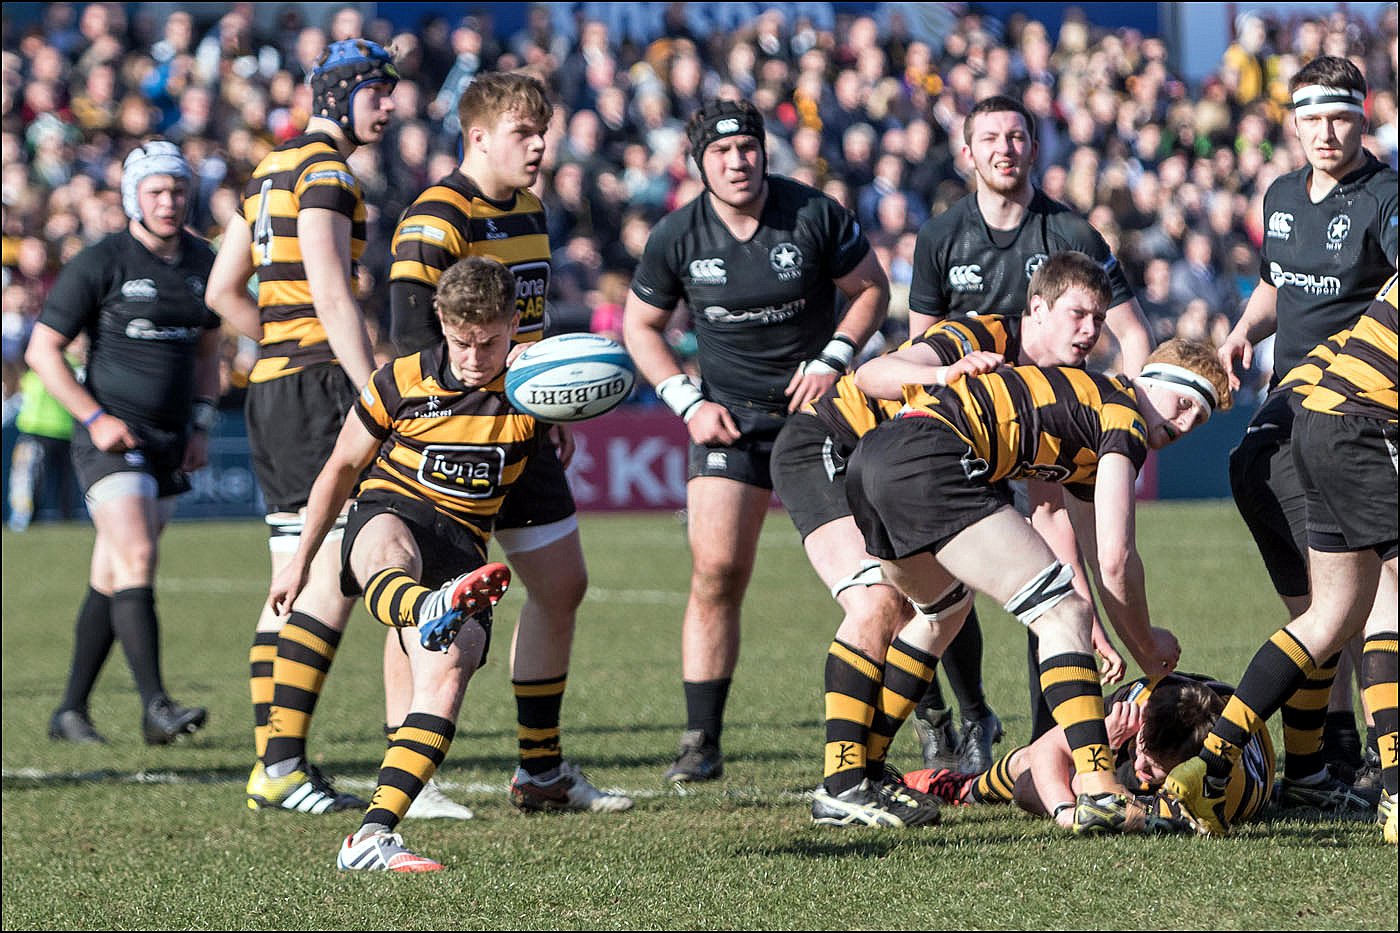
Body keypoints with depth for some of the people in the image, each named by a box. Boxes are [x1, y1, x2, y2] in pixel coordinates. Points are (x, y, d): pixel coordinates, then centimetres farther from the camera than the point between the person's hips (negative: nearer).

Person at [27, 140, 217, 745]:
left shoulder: (201, 262, 10)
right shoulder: (99, 264, -8)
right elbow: (42, 350, -5)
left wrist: (201, 424, 10)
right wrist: (95, 417, -13)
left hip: (169, 446, 6)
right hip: (113, 440, -6)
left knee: (111, 580, 9)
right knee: (136, 560, -20)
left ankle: (72, 711, 16)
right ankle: (155, 707, -26)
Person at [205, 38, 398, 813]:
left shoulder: (271, 170, 18)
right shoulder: (324, 173, -10)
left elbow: (223, 292, 21)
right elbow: (332, 295, -19)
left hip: (270, 386, 10)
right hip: (318, 385, -10)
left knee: (294, 584, 10)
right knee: (334, 579, -12)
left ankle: (272, 765, 9)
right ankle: (283, 763, -17)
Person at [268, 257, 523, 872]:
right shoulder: (403, 382, 0)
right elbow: (342, 466, 10)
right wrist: (300, 560, 14)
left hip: (463, 543, 2)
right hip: (389, 513, -2)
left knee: (446, 674, -24)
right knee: (386, 553, -42)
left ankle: (373, 835, -28)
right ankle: (432, 610, -82)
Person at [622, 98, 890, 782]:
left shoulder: (815, 215, -10)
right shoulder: (677, 237, -6)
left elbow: (870, 288, 3)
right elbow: (640, 325, 8)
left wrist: (832, 360, -11)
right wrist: (687, 401, -4)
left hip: (819, 407, -1)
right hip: (729, 417, 1)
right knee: (715, 571, -10)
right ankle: (701, 740, -4)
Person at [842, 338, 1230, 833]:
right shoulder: (1124, 415, 3)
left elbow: (1100, 558, 36)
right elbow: (1115, 559, -4)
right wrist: (1148, 645, 12)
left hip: (870, 458, 10)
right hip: (927, 456, -10)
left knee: (942, 614, 35)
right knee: (1064, 613, -9)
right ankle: (1099, 793, -21)